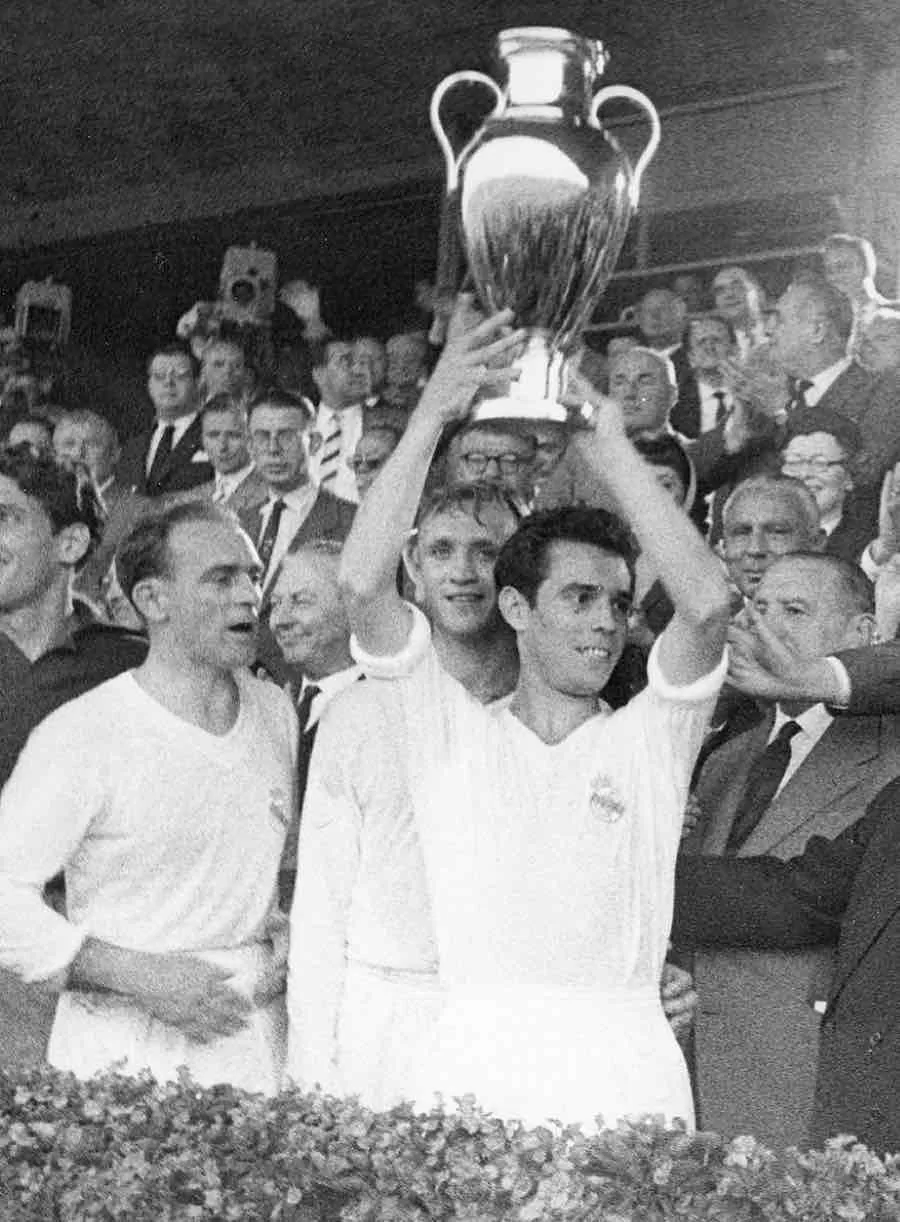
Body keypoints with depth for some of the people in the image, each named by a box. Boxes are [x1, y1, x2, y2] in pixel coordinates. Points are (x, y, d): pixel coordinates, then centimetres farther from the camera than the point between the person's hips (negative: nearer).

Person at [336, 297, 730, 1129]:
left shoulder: (650, 740, 10)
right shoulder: (453, 732, 11)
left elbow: (707, 603, -6)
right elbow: (364, 584, -2)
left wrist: (609, 439, -1)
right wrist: (433, 414, -3)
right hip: (470, 1053, 0)